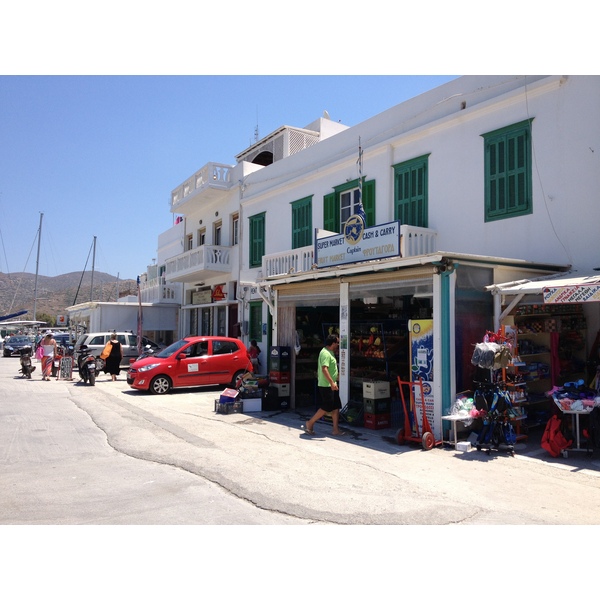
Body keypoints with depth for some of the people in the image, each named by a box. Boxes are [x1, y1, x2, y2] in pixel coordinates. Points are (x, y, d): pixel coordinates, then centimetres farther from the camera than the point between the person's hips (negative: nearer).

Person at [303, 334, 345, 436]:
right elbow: (324, 369, -27)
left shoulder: (330, 352, 16)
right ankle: (309, 424, 5)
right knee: (326, 408, -6)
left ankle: (336, 429, 12)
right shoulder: (325, 353, -17)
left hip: (331, 385, 10)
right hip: (326, 385, -10)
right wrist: (332, 383, -30)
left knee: (336, 407, 8)